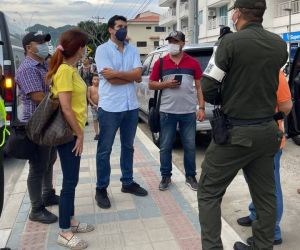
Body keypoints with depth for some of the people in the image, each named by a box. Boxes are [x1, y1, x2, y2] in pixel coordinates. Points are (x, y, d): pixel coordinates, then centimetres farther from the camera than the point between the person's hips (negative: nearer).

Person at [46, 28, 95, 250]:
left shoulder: (72, 69, 11)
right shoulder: (65, 70, -18)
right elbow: (65, 107, -22)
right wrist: (79, 134, -16)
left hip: (73, 131, 9)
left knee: (72, 179, 17)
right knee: (70, 181, -2)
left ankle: (70, 220, 30)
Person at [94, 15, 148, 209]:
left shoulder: (133, 50, 10)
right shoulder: (102, 49, -5)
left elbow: (138, 75, -6)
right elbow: (119, 78, -16)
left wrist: (116, 73, -15)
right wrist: (131, 75, -6)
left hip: (131, 106, 5)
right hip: (110, 107, -5)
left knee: (128, 147, 16)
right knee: (105, 150, 4)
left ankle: (128, 182, 30)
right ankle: (101, 189, 15)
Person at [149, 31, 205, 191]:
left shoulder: (193, 63, 5)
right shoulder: (160, 63, 5)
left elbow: (199, 87, 7)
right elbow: (151, 85, 8)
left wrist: (201, 108, -1)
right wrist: (166, 84, -11)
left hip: (189, 112, 0)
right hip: (167, 112, 0)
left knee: (190, 146, 7)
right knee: (165, 147, 6)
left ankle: (190, 176, 22)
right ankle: (165, 177, 20)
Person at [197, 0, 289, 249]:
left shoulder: (231, 42, -14)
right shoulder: (280, 45, 4)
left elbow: (207, 89, -12)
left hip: (235, 132, -6)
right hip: (267, 131, 6)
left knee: (209, 192, 7)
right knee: (265, 194, 16)